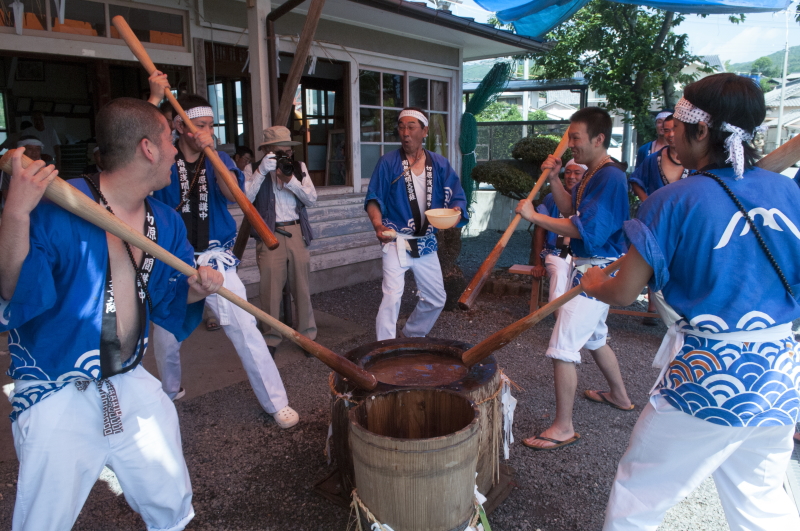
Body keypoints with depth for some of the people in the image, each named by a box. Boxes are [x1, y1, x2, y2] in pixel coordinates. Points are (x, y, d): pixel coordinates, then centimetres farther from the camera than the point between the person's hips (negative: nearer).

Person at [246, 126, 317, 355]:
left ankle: (307, 333, 19)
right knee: (271, 287, -2)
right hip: (269, 234, -2)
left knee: (301, 285, 6)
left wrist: (291, 180, -12)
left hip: (297, 232, 2)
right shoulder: (257, 170, 2)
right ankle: (271, 337, 12)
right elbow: (246, 199, -12)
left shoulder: (298, 167, 10)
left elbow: (312, 199, 2)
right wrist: (262, 172, -19)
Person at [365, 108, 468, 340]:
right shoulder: (388, 162, -6)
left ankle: (411, 336, 38)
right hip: (396, 241, -4)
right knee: (392, 297, -17)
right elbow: (373, 199, -5)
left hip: (426, 242, 5)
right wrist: (378, 223, -24)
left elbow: (457, 197, 0)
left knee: (436, 298, 15)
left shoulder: (440, 164, 2)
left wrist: (456, 211, -23)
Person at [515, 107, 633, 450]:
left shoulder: (611, 177, -20)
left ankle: (563, 428, 1)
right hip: (589, 267, 11)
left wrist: (534, 216, -24)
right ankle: (619, 396, 47)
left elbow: (584, 228, -28)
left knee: (563, 348, -10)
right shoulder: (592, 174, 11)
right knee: (594, 337, 26)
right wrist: (554, 178, 3)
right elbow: (570, 209, 15)